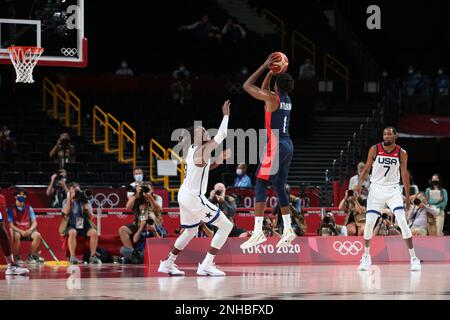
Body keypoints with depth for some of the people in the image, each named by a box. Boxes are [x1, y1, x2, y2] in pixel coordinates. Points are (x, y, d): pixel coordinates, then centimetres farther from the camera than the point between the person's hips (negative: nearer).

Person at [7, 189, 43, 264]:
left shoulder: (29, 208, 7)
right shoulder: (11, 209, -3)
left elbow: (34, 223, 3)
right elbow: (10, 225, -9)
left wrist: (29, 230, -18)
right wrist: (21, 231, -22)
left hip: (27, 231, 3)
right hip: (16, 231, -3)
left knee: (37, 235, -26)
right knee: (16, 236, -38)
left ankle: (30, 257, -11)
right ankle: (17, 257, -19)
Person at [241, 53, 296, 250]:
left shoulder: (272, 98, -12)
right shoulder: (287, 100, 12)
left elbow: (247, 86, -4)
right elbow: (263, 90, 29)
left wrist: (265, 67, 0)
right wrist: (271, 71, 21)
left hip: (275, 146, -8)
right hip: (287, 146, 8)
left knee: (260, 185, -9)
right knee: (280, 187, 16)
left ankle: (258, 231, -18)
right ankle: (288, 230, 17)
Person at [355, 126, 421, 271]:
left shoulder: (401, 153, -4)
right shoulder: (375, 149, -4)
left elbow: (404, 173, 3)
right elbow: (367, 168, 2)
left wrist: (408, 196, 3)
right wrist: (359, 184, -14)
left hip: (393, 190, -1)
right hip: (376, 188, 1)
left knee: (402, 221, -14)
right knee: (369, 223, -1)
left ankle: (413, 258, -9)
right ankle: (366, 256, 19)